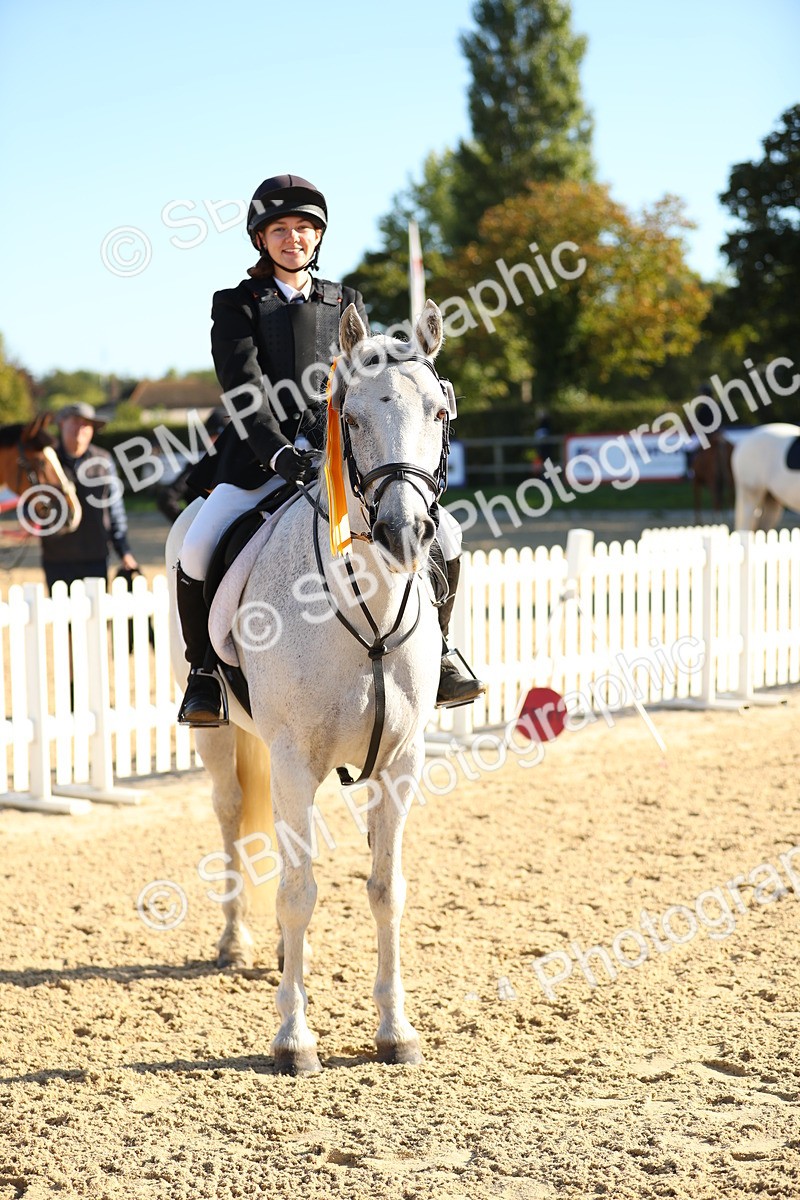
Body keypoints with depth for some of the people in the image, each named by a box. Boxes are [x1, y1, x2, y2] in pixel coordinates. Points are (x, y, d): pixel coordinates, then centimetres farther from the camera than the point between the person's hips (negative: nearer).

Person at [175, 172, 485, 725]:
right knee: (197, 554, -24)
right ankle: (205, 670, 0)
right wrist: (278, 450, -24)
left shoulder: (347, 303, 17)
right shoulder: (237, 305, 6)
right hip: (259, 457, -2)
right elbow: (245, 388, -8)